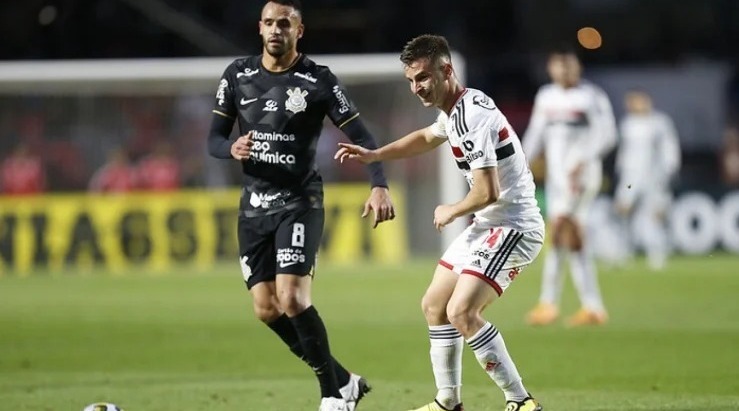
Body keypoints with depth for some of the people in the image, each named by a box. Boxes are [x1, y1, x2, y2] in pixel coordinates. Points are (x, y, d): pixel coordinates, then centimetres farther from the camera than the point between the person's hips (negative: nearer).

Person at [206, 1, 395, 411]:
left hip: (299, 203, -5)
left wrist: (379, 185, -22)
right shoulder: (238, 75, 4)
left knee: (292, 299, -19)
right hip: (254, 205, 5)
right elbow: (213, 139, 7)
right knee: (267, 310, 2)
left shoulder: (318, 81, -7)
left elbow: (361, 137, -7)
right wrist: (232, 149, -17)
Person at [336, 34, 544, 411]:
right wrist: (374, 155, 26)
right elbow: (427, 137, 34)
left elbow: (487, 192, -28)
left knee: (461, 312, -24)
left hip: (513, 226, -11)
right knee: (434, 306, 17)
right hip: (487, 225, 11)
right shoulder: (455, 109, 9)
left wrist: (451, 211, -8)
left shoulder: (471, 117, -23)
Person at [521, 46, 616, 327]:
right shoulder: (546, 97, 13)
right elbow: (536, 133, 19)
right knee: (573, 240, 5)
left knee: (559, 232, -14)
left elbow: (606, 134, -11)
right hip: (556, 175, 7)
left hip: (581, 174, -7)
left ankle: (549, 302, -10)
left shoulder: (591, 97, -7)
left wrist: (583, 162, -21)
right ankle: (593, 308, 8)